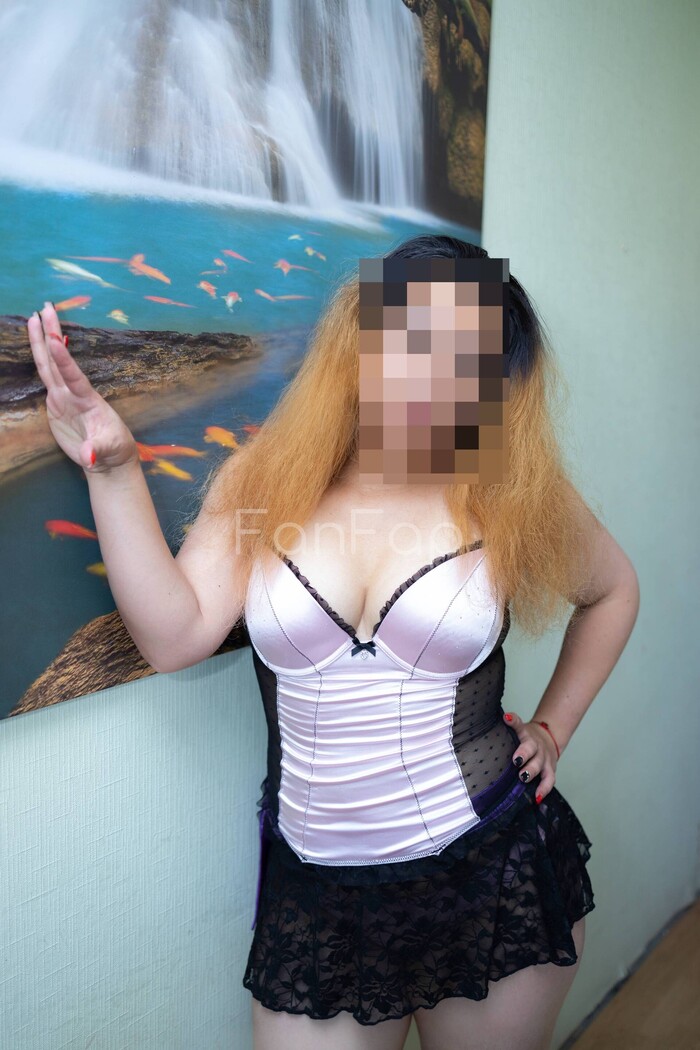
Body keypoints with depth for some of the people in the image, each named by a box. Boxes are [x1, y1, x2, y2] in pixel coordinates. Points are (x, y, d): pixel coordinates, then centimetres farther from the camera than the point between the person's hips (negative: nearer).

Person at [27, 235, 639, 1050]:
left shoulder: (513, 496, -7)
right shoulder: (260, 481, -6)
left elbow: (613, 590, 10)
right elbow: (173, 635, -14)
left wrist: (552, 728, 4)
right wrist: (114, 468, -20)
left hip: (492, 877, 1)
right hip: (313, 891, 0)